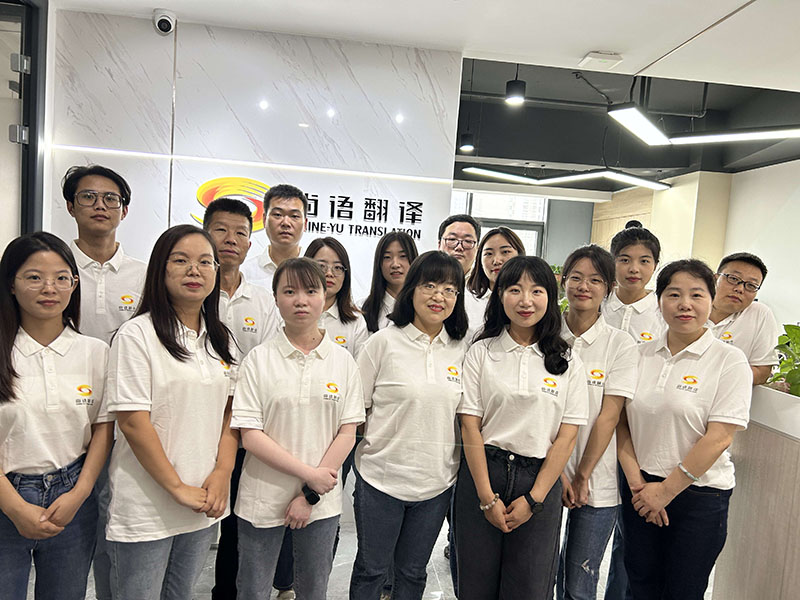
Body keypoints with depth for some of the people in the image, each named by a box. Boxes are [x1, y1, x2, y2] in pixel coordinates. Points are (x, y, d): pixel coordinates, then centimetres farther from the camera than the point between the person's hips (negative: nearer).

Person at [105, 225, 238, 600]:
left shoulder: (221, 340, 7)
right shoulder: (137, 334, -11)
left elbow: (230, 412, 7)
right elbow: (133, 423, -15)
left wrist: (222, 474, -6)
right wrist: (178, 488, -14)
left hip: (203, 508, 5)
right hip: (146, 509, -5)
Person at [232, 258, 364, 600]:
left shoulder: (343, 361, -1)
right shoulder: (259, 359, -6)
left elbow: (347, 433, -2)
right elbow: (250, 436, -10)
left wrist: (310, 495, -8)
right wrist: (309, 474, -16)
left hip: (322, 501, 2)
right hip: (263, 498, -1)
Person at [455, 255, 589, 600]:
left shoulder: (568, 363, 2)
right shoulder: (481, 353, 0)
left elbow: (566, 437, -1)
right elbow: (470, 426, -4)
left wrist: (533, 499, -6)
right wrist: (487, 497, -8)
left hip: (540, 479, 0)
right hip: (483, 473, 0)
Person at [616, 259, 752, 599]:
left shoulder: (729, 360, -9)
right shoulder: (642, 356, 2)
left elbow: (718, 438, -14)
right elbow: (621, 422, 3)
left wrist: (666, 490, -12)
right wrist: (636, 481, -7)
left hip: (699, 495, -3)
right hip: (641, 491, 3)